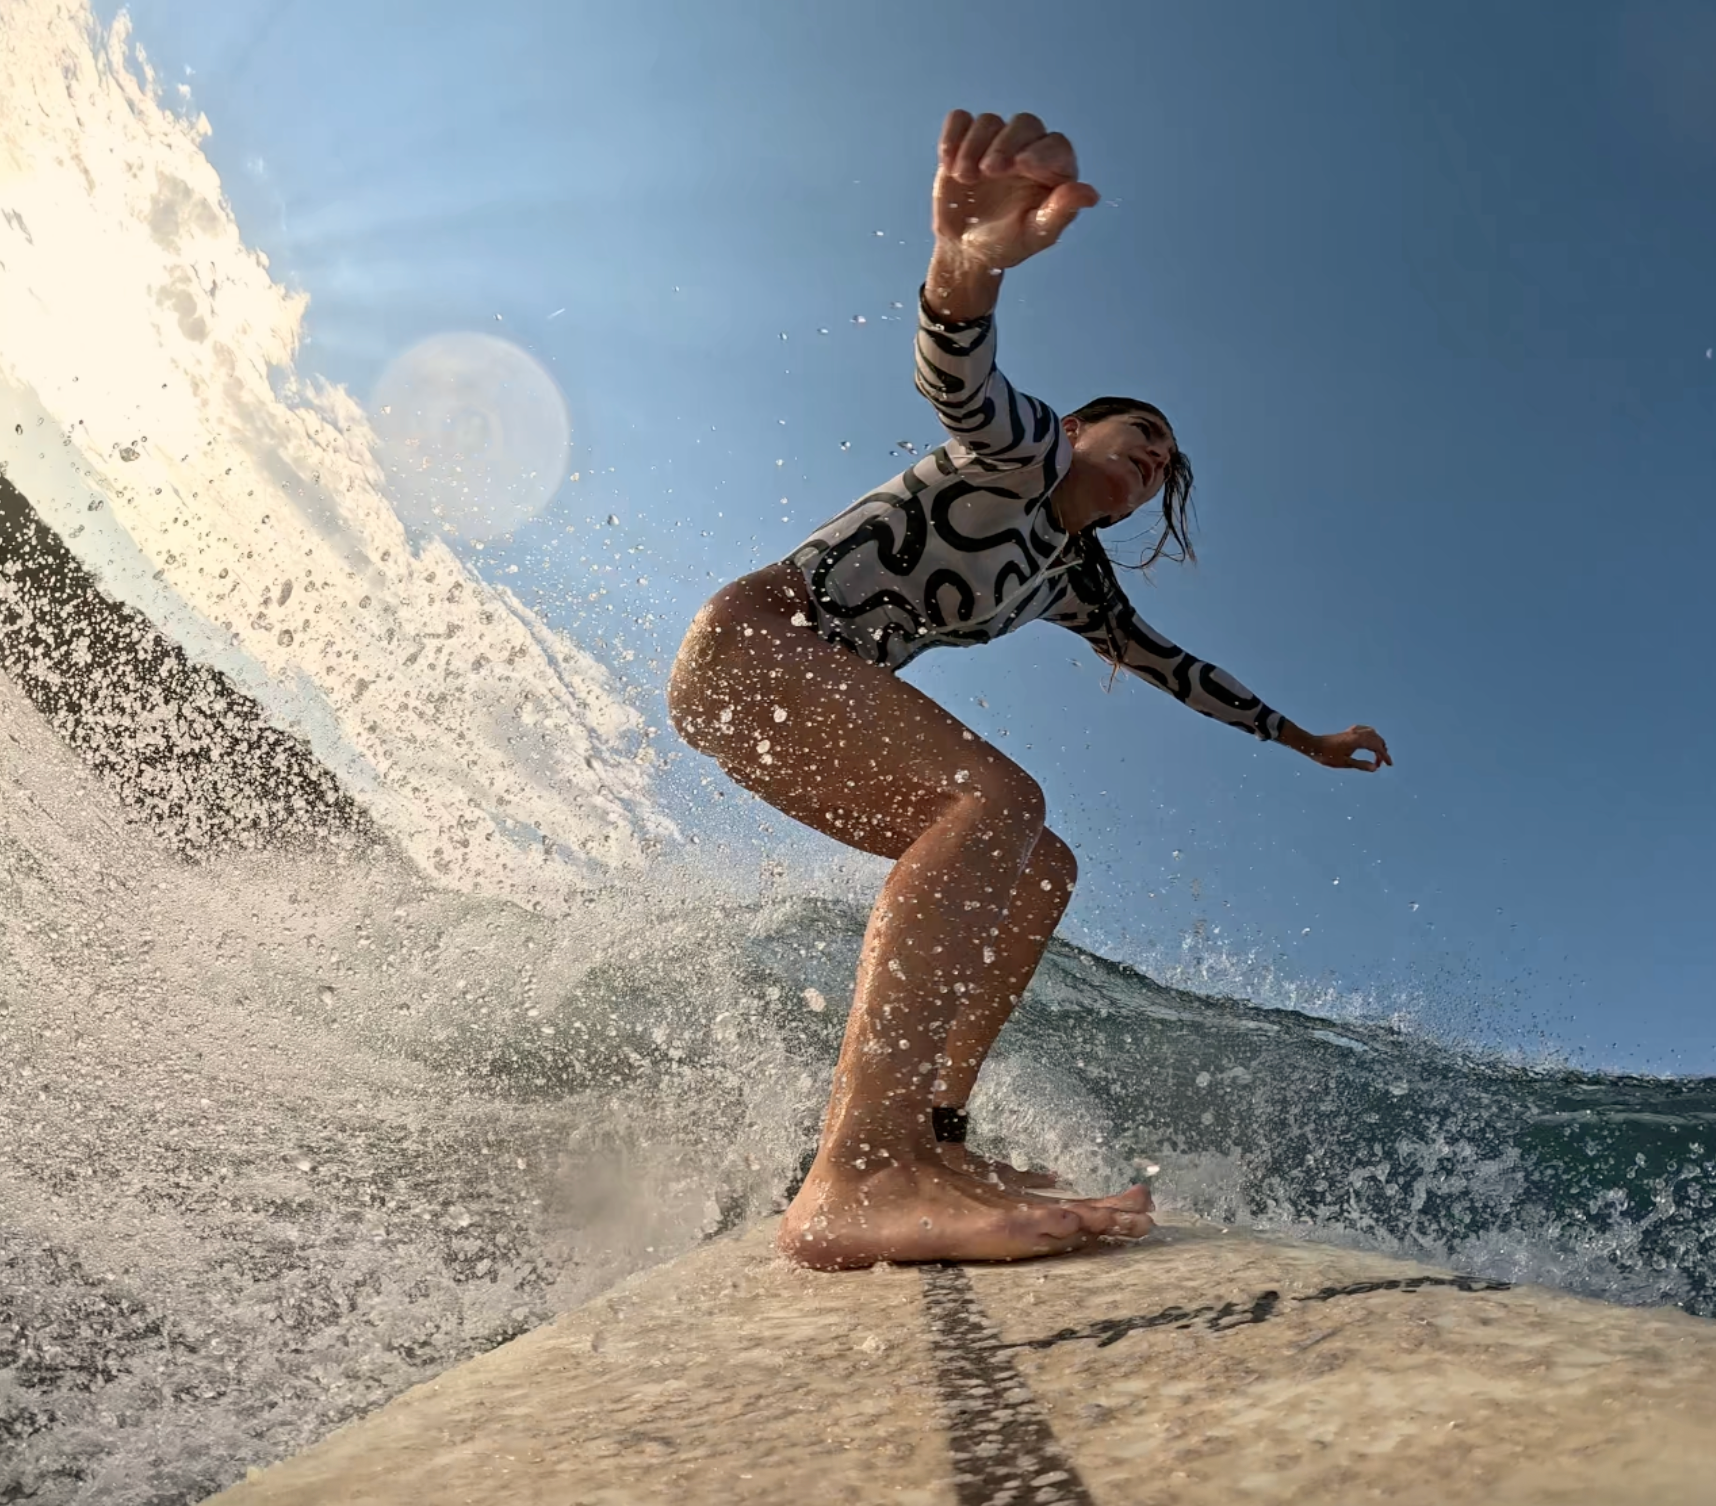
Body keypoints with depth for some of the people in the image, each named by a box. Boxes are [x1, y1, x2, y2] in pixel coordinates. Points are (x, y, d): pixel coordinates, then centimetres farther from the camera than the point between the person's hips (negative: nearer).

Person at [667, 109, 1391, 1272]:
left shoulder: (1075, 574, 23)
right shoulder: (1023, 450, -1)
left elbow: (1170, 665, 35)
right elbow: (957, 380, -25)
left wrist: (1302, 739, 41)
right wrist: (972, 262, -48)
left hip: (817, 699, 10)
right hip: (749, 639, -9)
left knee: (1042, 868, 4)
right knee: (1000, 795, -31)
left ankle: (930, 1139, -9)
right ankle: (858, 1177, -46)